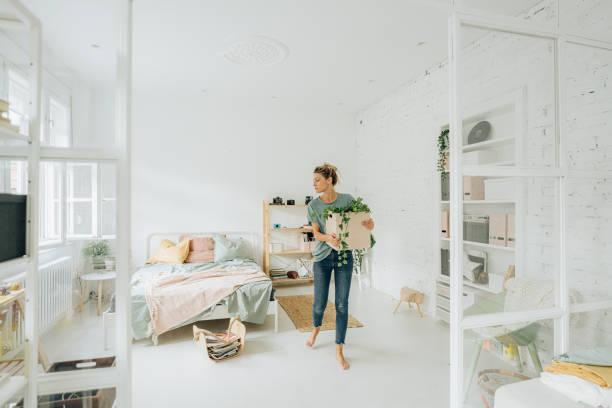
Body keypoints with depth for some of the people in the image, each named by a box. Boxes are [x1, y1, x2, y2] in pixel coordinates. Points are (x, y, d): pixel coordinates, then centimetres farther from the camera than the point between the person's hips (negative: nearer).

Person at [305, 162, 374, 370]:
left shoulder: (347, 199, -6)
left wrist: (369, 223, -22)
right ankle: (316, 328, 43)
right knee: (320, 303, 8)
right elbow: (316, 233, -8)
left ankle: (339, 351, 16)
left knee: (342, 304, 1)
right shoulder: (313, 205, -5)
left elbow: (365, 218, 3)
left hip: (344, 256, 0)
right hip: (322, 257, 1)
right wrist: (328, 238, -30)